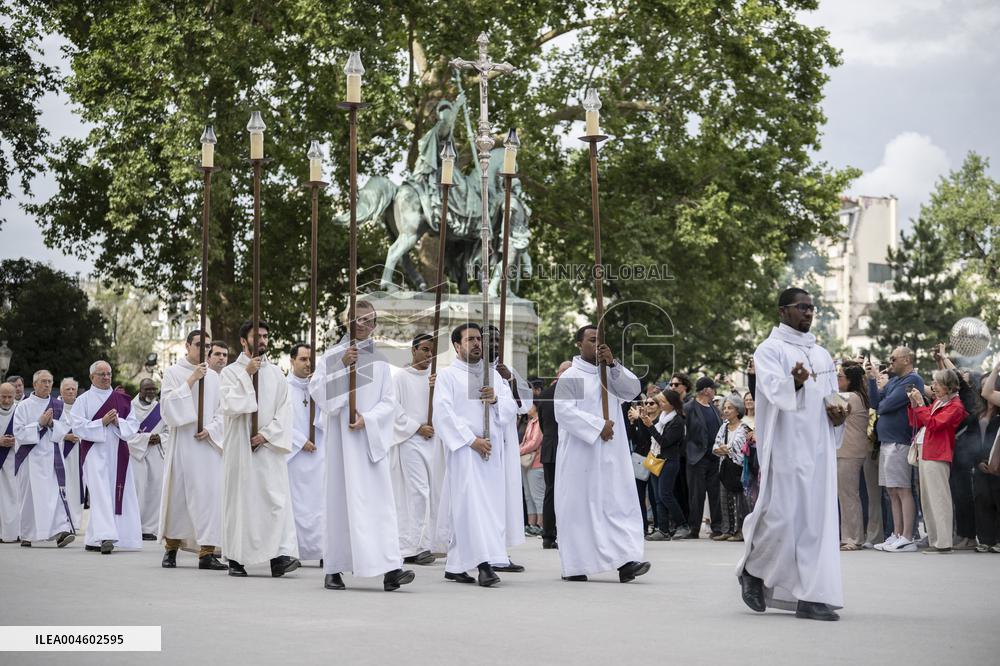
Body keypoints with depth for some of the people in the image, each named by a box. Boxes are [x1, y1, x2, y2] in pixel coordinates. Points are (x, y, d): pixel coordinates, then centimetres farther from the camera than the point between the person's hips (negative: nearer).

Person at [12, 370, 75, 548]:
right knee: (30, 495, 3)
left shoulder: (58, 405, 10)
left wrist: (51, 423, -12)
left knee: (56, 493, -11)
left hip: (52, 456, 2)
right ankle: (27, 535, 15)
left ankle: (61, 530, -20)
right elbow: (19, 433, -6)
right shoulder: (24, 406, 1)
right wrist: (39, 424, -15)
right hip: (30, 458, -2)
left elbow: (63, 430, 7)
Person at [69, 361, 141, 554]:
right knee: (101, 493, -15)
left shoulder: (121, 399, 12)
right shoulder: (84, 400, 2)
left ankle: (93, 539, 11)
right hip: (95, 452, -4)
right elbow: (77, 425, -6)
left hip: (118, 453, 5)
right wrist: (102, 422, -14)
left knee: (116, 493, 2)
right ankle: (106, 536, -24)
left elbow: (133, 424, 9)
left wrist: (118, 422, -10)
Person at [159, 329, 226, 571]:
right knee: (178, 494, 1)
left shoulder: (213, 377, 14)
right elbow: (168, 404, -9)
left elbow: (221, 412, 13)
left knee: (210, 494, -7)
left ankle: (207, 552, -9)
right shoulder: (173, 373, 4)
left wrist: (210, 430, -6)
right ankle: (171, 548, 15)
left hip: (208, 443, 3)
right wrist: (191, 380, -12)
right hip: (182, 442, -3)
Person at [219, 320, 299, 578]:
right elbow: (229, 405, -12)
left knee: (277, 498, -10)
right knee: (239, 499, 0)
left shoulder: (276, 374, 12)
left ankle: (280, 556, -16)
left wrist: (267, 434, -8)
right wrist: (247, 374, -13)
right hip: (239, 447, -2)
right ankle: (236, 559, 8)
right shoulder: (231, 372, 3)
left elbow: (284, 410, 6)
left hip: (270, 447, 2)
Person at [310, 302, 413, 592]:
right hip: (341, 437, -2)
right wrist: (342, 366, -14)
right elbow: (316, 389, -4)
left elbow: (389, 402, 7)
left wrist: (367, 419, -10)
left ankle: (390, 568, -16)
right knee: (342, 499, -2)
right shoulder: (332, 355, 6)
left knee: (380, 501, -8)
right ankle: (333, 569, 6)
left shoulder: (379, 361, 12)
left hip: (372, 439, 2)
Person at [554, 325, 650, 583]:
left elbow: (634, 389, -1)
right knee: (579, 506, -1)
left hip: (611, 455, 5)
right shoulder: (570, 376, -2)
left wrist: (613, 363, -12)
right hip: (580, 454, -5)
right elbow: (564, 411, -13)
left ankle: (625, 561, -13)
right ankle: (574, 566, 6)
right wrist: (598, 425, -17)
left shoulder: (611, 374, 15)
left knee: (619, 505, -6)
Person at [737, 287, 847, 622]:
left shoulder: (822, 355, 19)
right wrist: (795, 382, -41)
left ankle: (812, 597, -2)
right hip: (786, 447, -6)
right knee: (782, 516, -8)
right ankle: (752, 569, 18)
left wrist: (838, 415, 0)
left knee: (818, 519, -1)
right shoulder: (770, 350, -2)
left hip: (819, 447, 6)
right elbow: (774, 388, -20)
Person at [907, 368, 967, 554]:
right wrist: (914, 404, 9)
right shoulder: (938, 403, 20)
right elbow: (916, 424, 21)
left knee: (938, 499, -10)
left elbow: (933, 423, -18)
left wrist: (920, 404, -13)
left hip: (936, 456, -9)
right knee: (927, 500, 10)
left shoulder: (955, 406, -7)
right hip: (924, 453, 9)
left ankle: (943, 543, -10)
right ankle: (934, 540, 14)